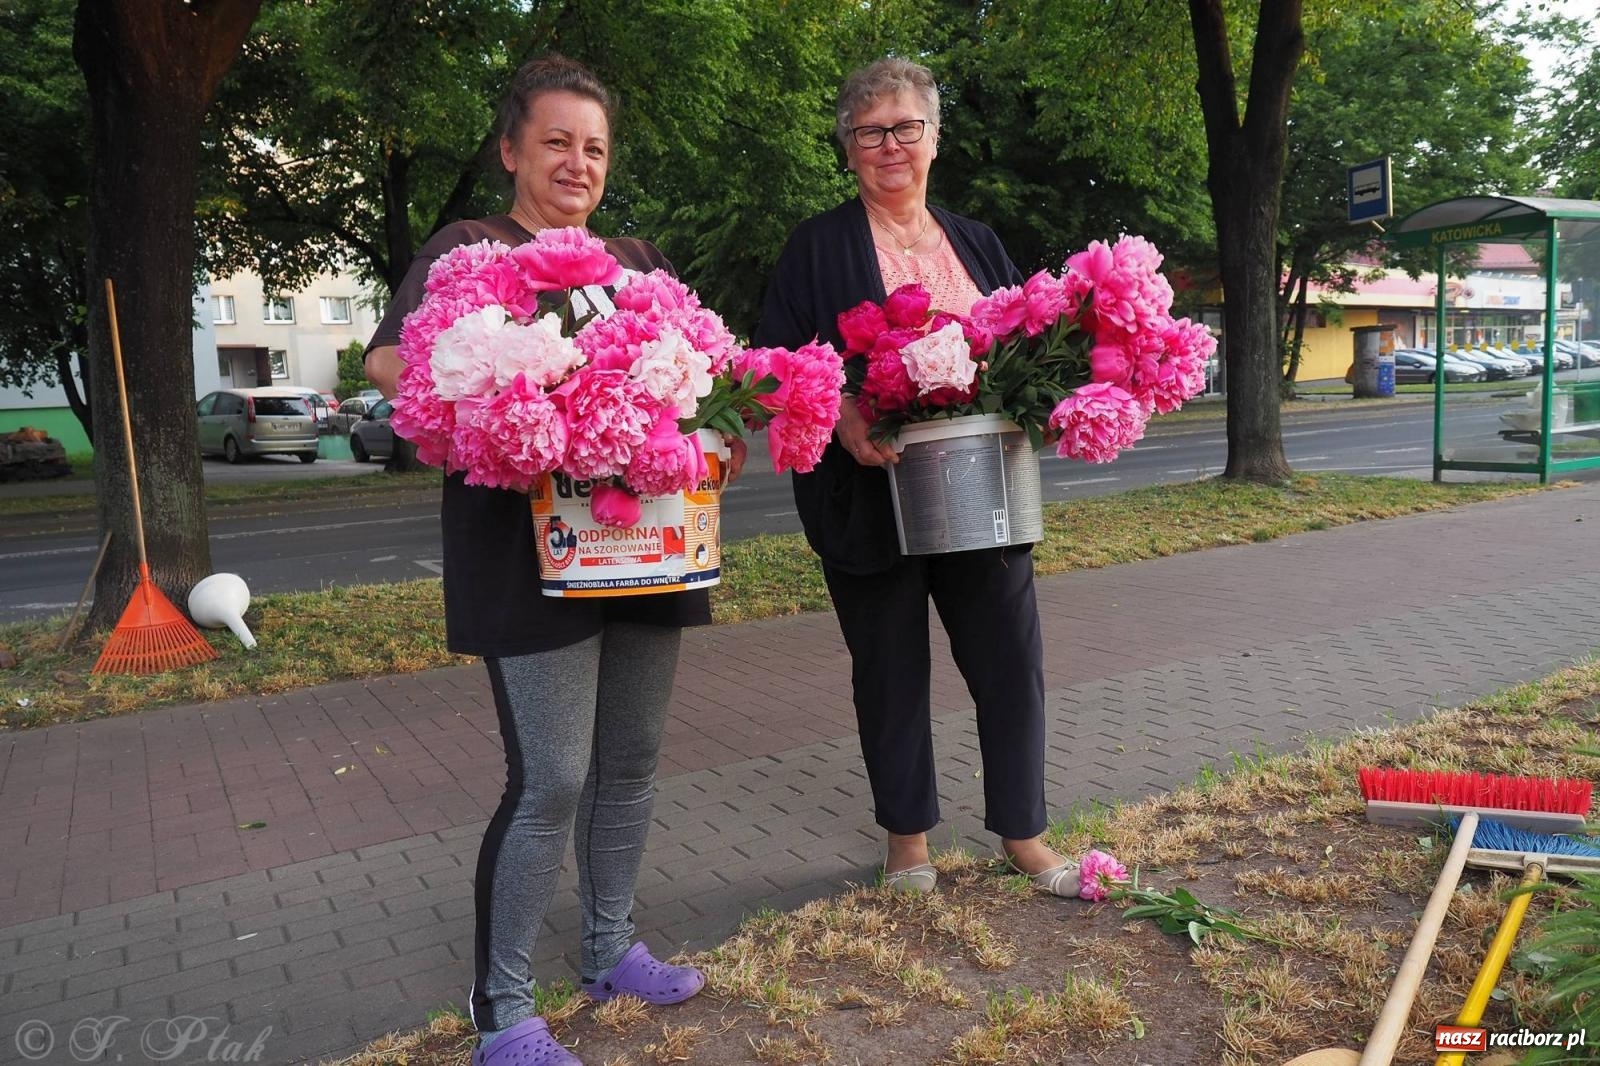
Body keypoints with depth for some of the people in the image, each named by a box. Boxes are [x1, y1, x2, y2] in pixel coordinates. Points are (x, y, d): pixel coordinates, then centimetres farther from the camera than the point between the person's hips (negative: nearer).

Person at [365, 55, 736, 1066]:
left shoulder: (637, 257, 20)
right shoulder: (470, 247, 3)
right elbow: (391, 357, -12)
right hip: (532, 541, -6)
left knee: (631, 759, 12)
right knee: (550, 781, -7)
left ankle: (612, 948, 31)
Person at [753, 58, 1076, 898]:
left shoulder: (976, 243, 15)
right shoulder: (818, 246, 2)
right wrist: (838, 413, -21)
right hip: (871, 498, -3)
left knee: (1011, 660, 5)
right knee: (891, 671, 10)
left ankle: (1023, 835, 26)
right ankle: (908, 840, 29)